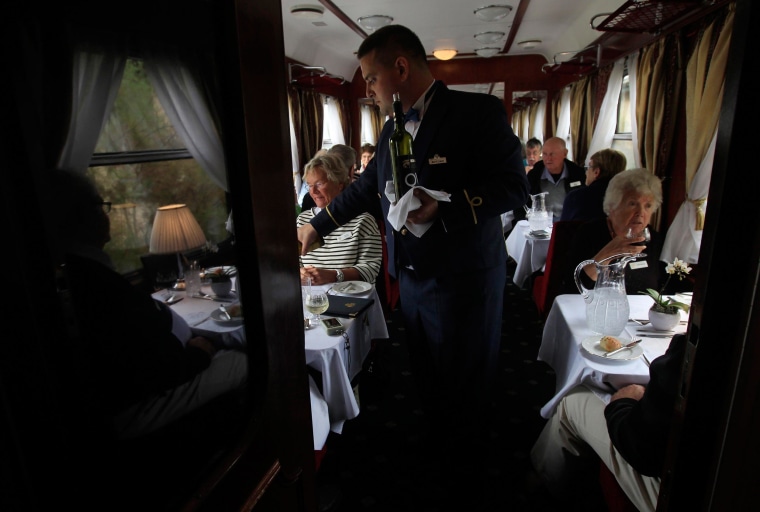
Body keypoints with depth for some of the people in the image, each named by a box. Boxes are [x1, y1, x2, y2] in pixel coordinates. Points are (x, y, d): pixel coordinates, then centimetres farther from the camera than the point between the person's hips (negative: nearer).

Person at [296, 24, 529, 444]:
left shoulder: (478, 111, -11)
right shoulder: (392, 128, 11)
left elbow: (514, 185, -16)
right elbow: (367, 186, 20)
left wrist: (443, 208, -29)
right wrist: (317, 226, 23)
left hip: (462, 280, -6)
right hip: (411, 278, 7)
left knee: (463, 383, 11)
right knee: (425, 376, 19)